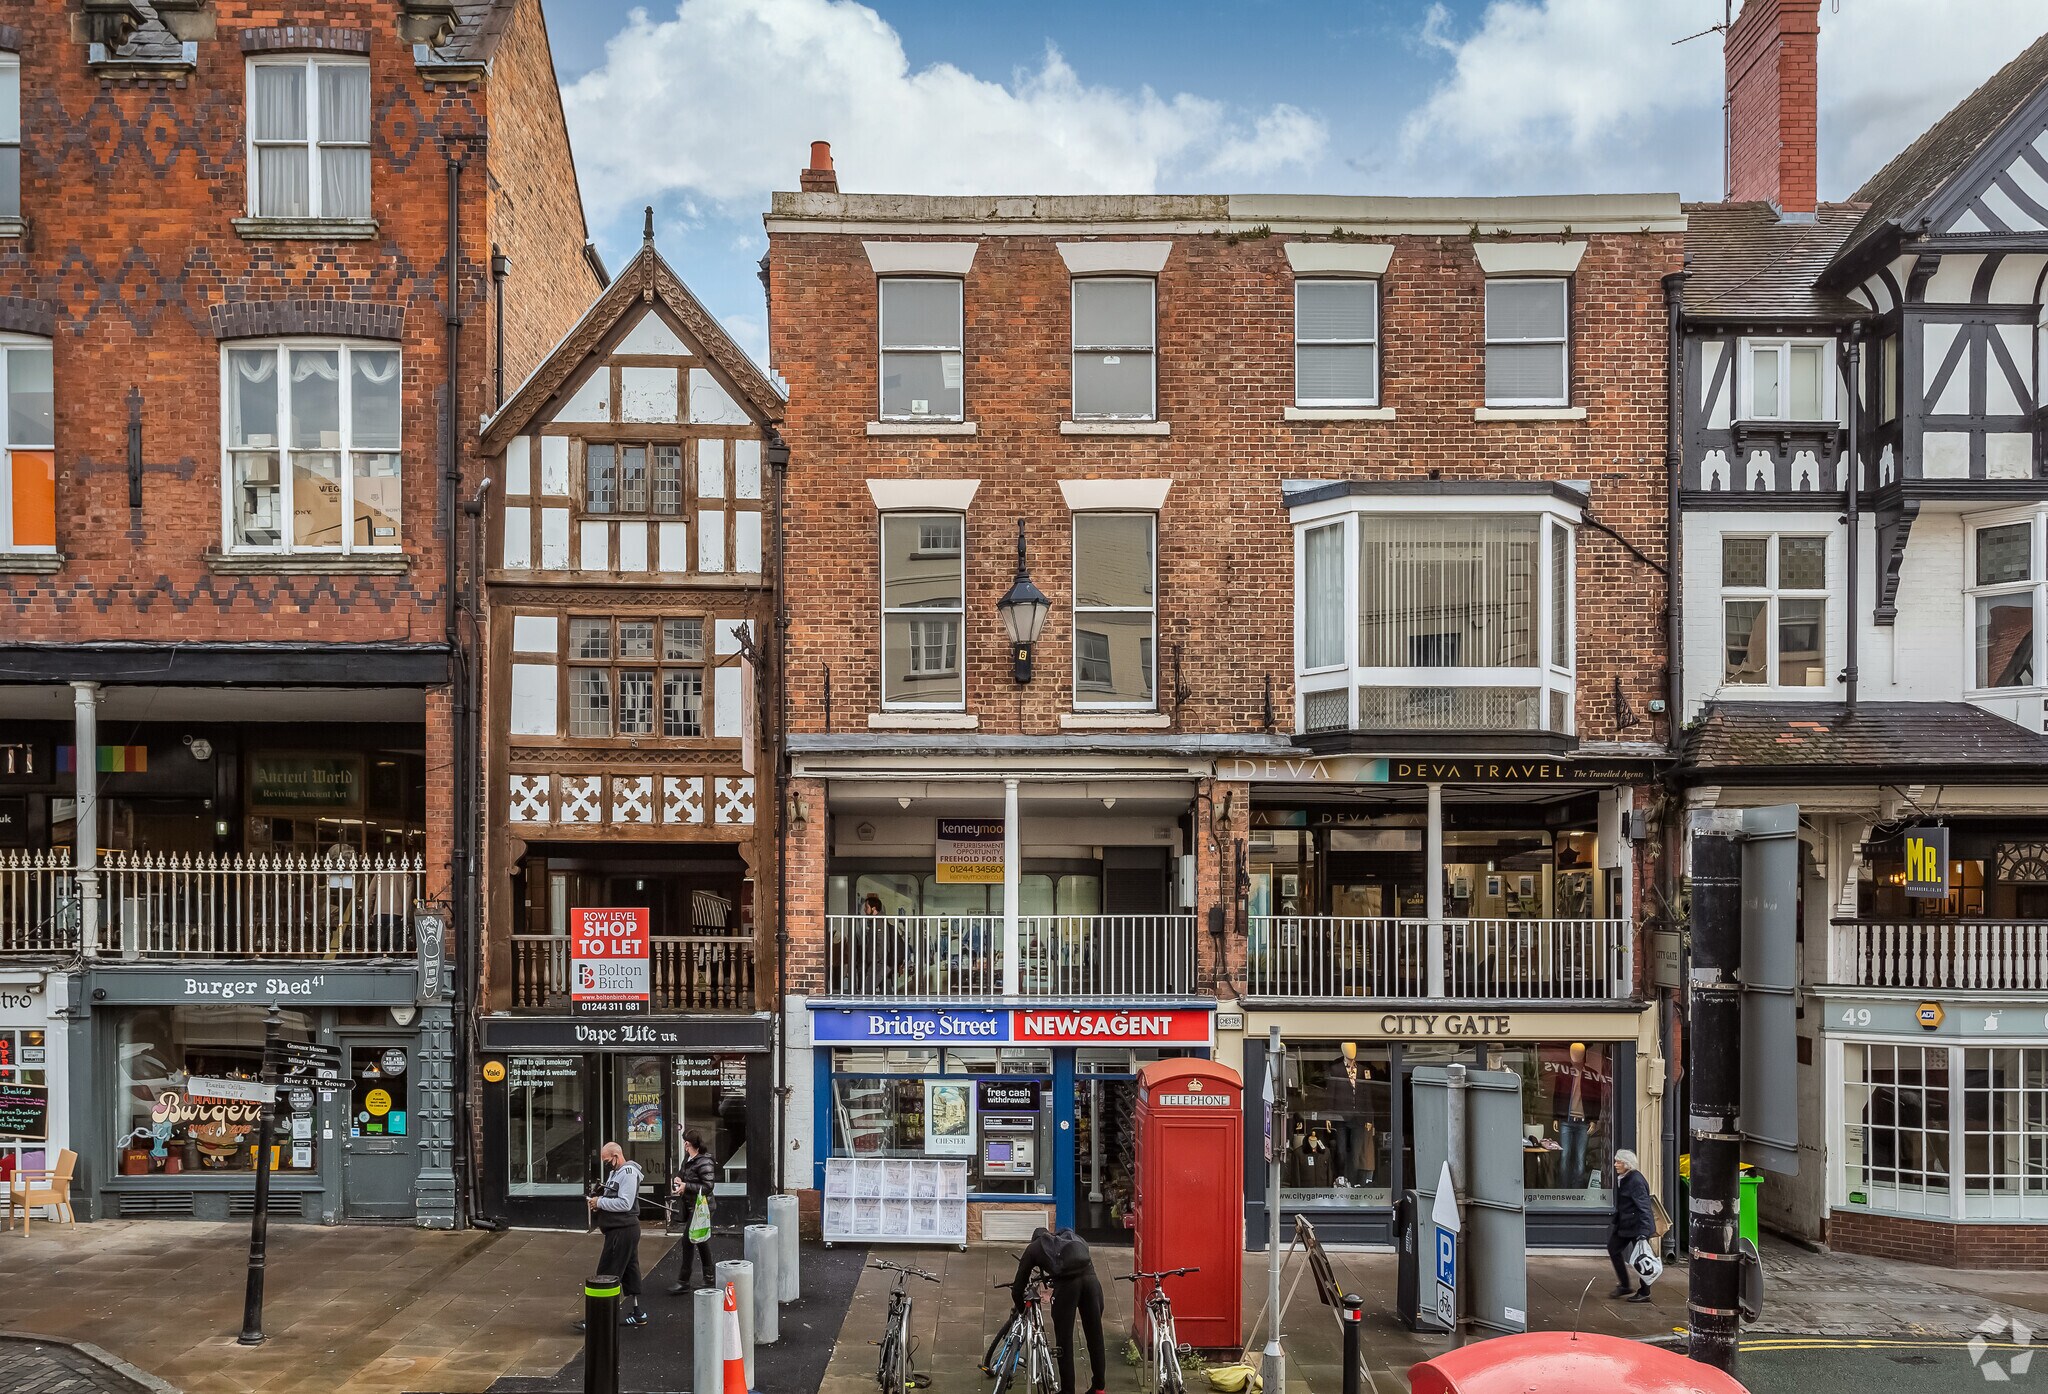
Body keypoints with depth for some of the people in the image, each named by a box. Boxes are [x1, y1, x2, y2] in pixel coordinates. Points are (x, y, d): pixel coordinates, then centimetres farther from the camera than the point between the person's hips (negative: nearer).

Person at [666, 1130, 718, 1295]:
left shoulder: (704, 1163, -18)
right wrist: (679, 1180, 0)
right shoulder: (688, 1159, 9)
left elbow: (708, 1186, -21)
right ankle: (709, 1279, 24)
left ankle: (683, 1282, -1)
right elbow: (686, 1176, 23)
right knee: (702, 1242, 15)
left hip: (699, 1207, -9)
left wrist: (686, 1186, -23)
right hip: (690, 1206, 9)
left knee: (688, 1241, -8)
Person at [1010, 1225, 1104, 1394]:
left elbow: (1019, 1285, 25)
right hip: (1090, 1278, 4)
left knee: (1064, 1340, 10)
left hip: (1066, 1283, -3)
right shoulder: (1073, 1237, 35)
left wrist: (1019, 1307, 43)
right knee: (1095, 1336, 15)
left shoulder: (1033, 1248, 26)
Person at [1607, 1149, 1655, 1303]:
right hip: (1625, 1224, 10)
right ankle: (1624, 1285, 25)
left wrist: (1643, 1231, -32)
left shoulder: (1636, 1181, -22)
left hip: (1637, 1226, -10)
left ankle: (1644, 1293, 15)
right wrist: (1615, 1220, 23)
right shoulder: (1621, 1178, 8)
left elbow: (1644, 1207, -27)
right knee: (1613, 1248, 15)